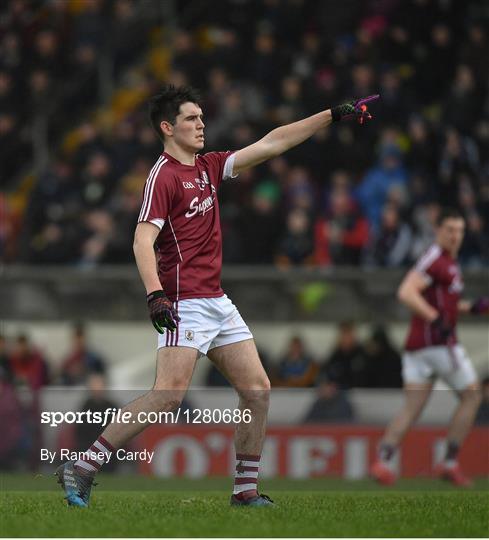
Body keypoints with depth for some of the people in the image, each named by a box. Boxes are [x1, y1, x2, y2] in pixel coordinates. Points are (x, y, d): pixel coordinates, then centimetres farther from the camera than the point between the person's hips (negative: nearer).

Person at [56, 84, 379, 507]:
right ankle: (82, 469, -17)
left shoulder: (208, 167, 16)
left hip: (217, 301, 9)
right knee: (169, 395, -19)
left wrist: (334, 115, 19)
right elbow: (143, 239, -18)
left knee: (257, 389, 5)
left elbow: (271, 144, 20)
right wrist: (155, 294, -32)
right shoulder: (164, 176, -9)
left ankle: (246, 488, 11)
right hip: (184, 304, -9)